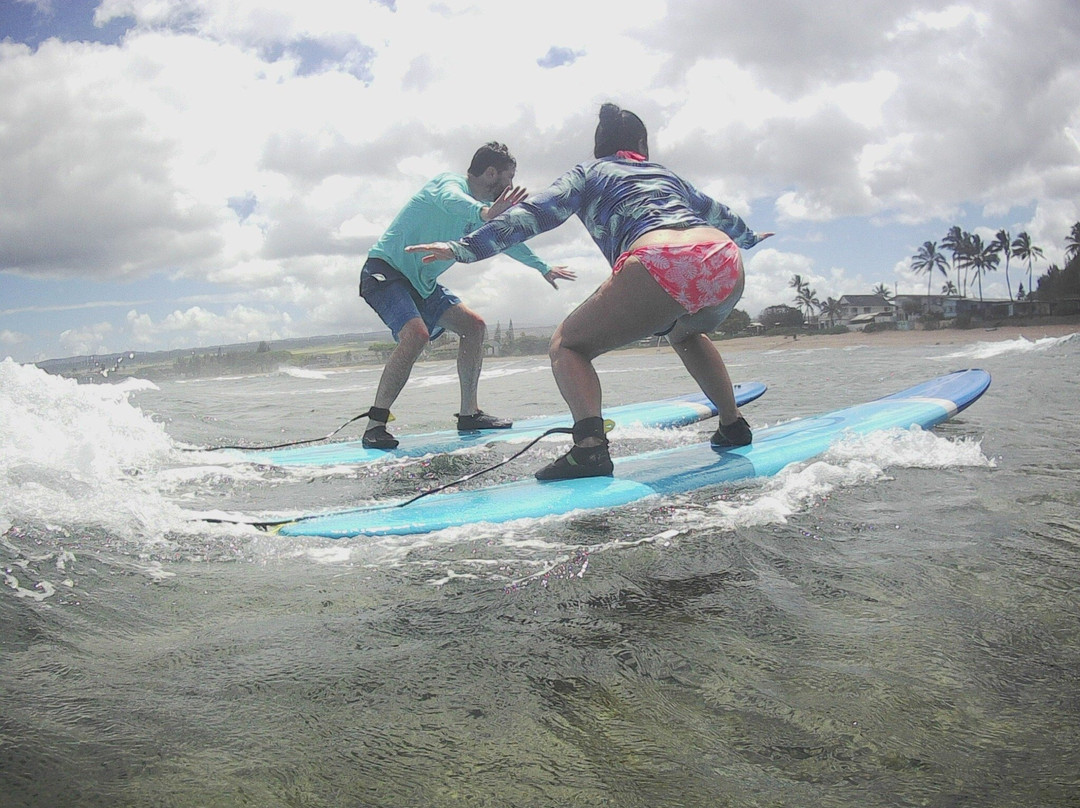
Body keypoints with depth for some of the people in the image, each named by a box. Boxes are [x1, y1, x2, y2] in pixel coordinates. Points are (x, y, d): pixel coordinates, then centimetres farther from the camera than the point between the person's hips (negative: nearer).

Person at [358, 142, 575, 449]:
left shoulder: (481, 207, 12)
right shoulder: (451, 182, -15)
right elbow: (449, 199, -42)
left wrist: (544, 268, 42)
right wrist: (483, 212, -64)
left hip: (422, 282, 10)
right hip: (385, 270, -10)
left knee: (474, 326, 5)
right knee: (416, 334, -31)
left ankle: (469, 413, 12)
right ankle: (375, 424, -27)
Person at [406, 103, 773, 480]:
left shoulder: (588, 172, 22)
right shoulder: (666, 174, 36)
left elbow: (534, 214, 8)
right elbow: (718, 214, 52)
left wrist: (463, 248, 4)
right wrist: (748, 236, 73)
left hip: (660, 267, -6)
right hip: (726, 264, 6)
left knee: (567, 345, 8)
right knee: (685, 334, 39)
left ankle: (591, 445, -16)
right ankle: (733, 425, 33)